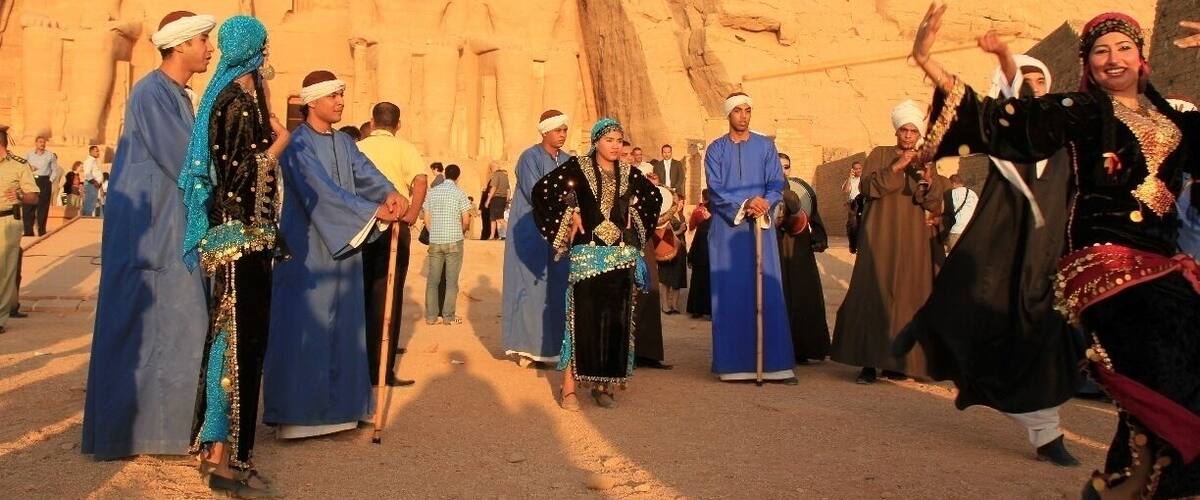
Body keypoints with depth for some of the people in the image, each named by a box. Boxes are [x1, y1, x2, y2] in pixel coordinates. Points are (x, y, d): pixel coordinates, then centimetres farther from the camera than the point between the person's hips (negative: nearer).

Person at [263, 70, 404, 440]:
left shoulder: (344, 143, 14)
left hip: (342, 248, 7)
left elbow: (365, 172, -2)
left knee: (341, 328, 9)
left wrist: (390, 193, -23)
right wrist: (374, 211, -24)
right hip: (307, 252, -7)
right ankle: (297, 412, 4)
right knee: (305, 329, -4)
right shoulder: (298, 144, -9)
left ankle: (335, 407, 17)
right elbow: (322, 190, -20)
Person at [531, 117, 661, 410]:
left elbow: (654, 197, 25)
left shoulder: (629, 173, 10)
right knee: (583, 319, -6)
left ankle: (603, 384, 15)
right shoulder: (578, 167, -1)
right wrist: (570, 214, -6)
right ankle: (569, 386, 1)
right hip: (587, 255, -4)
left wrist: (632, 217, 14)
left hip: (622, 257, 4)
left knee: (616, 322, 4)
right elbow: (541, 190, -8)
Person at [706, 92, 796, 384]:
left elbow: (777, 184, 3)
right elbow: (715, 189, -3)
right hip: (727, 228, -1)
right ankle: (734, 364, 4)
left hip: (760, 227, 1)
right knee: (730, 294, -1)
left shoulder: (765, 146, 10)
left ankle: (774, 363, 1)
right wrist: (744, 204, -17)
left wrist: (764, 203, -18)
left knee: (767, 293, -2)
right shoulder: (716, 149, 7)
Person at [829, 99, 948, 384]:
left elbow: (934, 206, 3)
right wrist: (895, 168, -16)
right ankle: (868, 362, -7)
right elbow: (867, 187, -8)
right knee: (873, 294, -9)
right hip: (880, 238, -3)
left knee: (906, 297, 0)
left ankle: (896, 361, 7)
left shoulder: (925, 164, 12)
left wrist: (928, 181, -15)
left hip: (912, 241, 3)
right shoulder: (880, 155, 7)